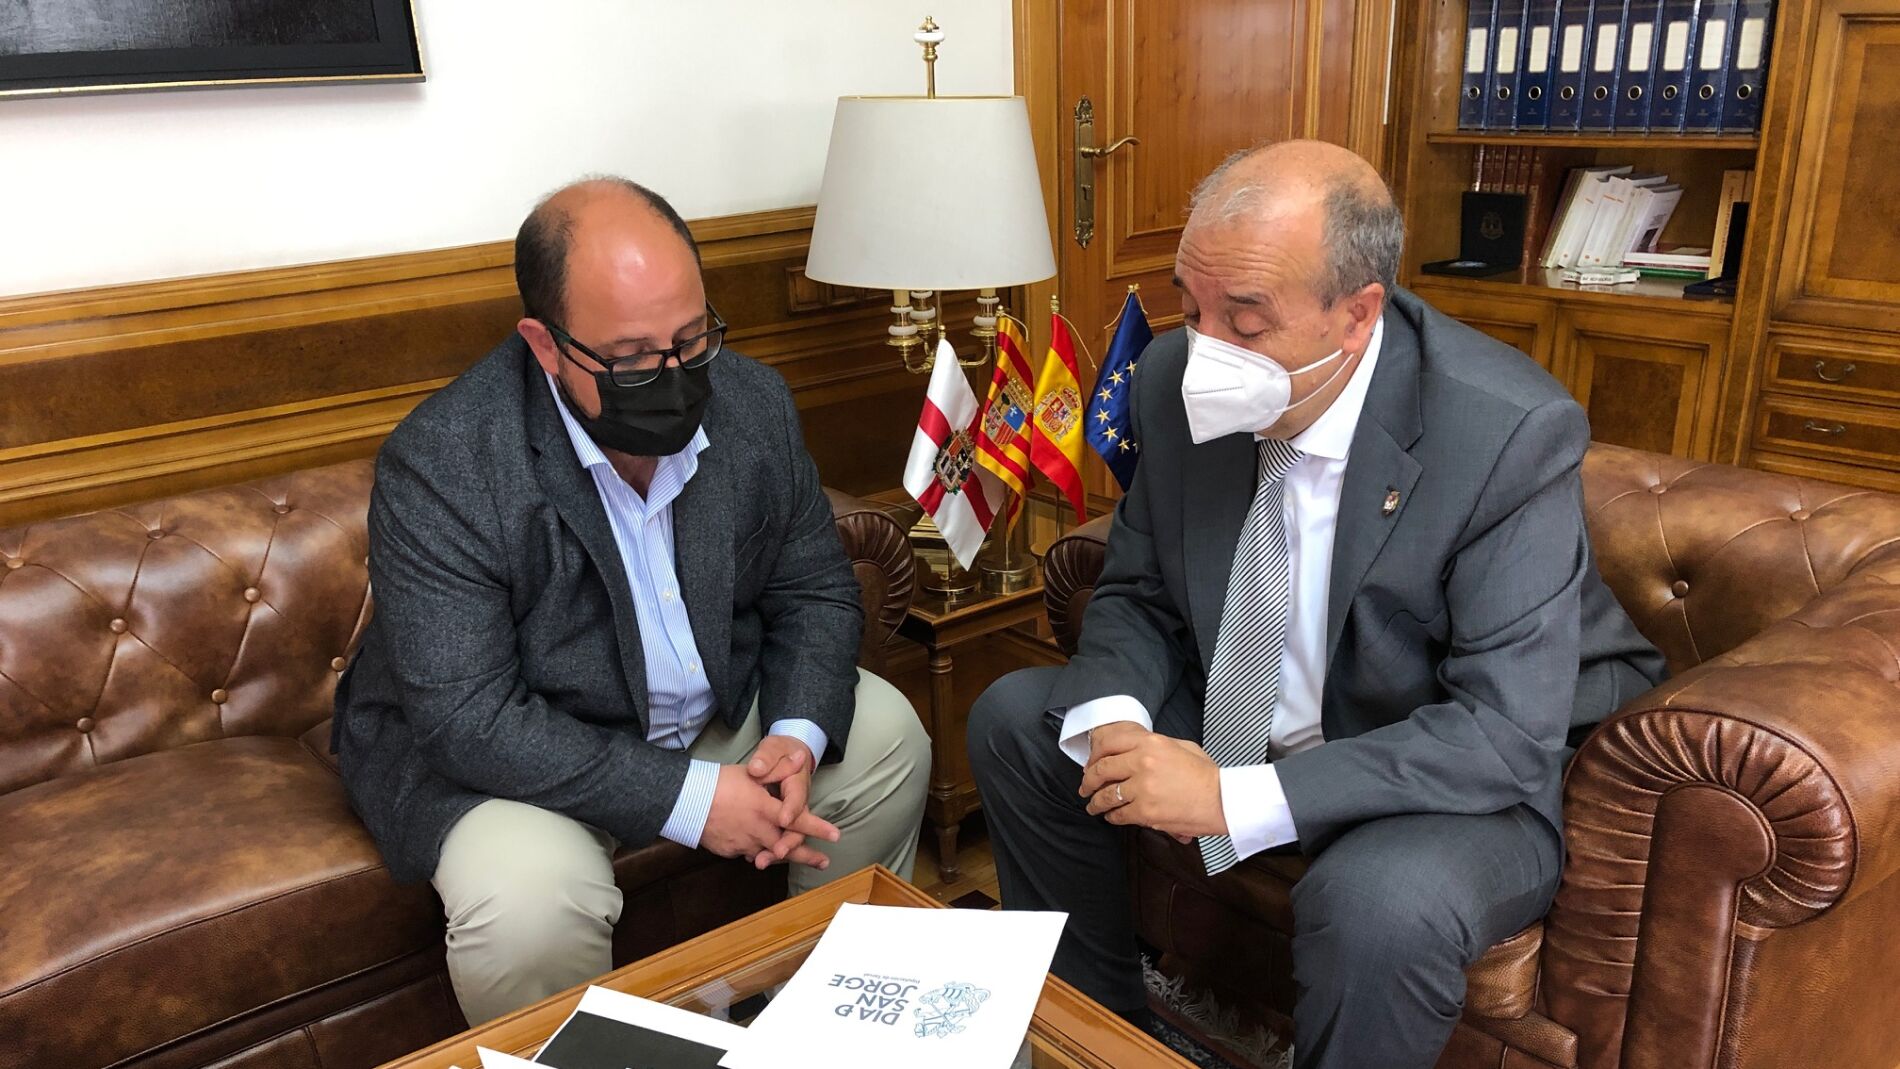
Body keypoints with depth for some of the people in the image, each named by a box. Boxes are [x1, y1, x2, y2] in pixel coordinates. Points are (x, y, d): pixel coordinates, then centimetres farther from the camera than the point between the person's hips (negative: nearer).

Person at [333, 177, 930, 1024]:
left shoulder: (753, 404, -10)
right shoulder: (439, 467, -27)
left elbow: (816, 592, -1)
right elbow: (470, 719, -28)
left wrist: (797, 733, -20)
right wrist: (685, 797, -30)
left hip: (717, 704, 6)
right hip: (489, 748, -5)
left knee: (885, 737, 0)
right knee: (531, 901, -32)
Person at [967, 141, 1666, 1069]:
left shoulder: (1510, 434, -27)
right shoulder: (1175, 381, -12)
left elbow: (1506, 732, -29)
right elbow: (1137, 596, 1)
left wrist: (1238, 798, -34)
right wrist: (1113, 717, -21)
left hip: (1467, 776, -5)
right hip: (1241, 719, 6)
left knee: (1382, 904, -36)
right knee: (1014, 718, 0)